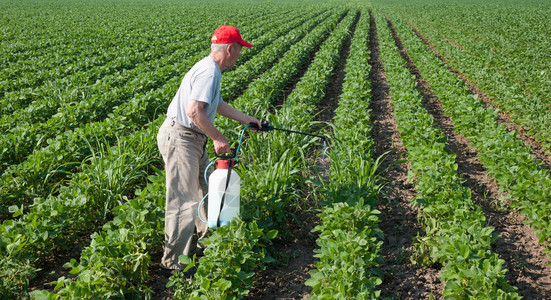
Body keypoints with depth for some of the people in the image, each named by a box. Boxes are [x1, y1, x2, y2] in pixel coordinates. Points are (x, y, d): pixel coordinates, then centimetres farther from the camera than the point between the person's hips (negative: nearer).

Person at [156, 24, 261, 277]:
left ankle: (203, 240, 39)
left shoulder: (211, 70, 14)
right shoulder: (209, 71, -20)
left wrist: (246, 119, 33)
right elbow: (194, 111, -31)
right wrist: (218, 138, -22)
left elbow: (217, 104, 29)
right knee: (184, 200, -7)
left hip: (193, 140, 11)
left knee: (207, 188, 21)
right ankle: (173, 263, 1)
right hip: (179, 138, -11)